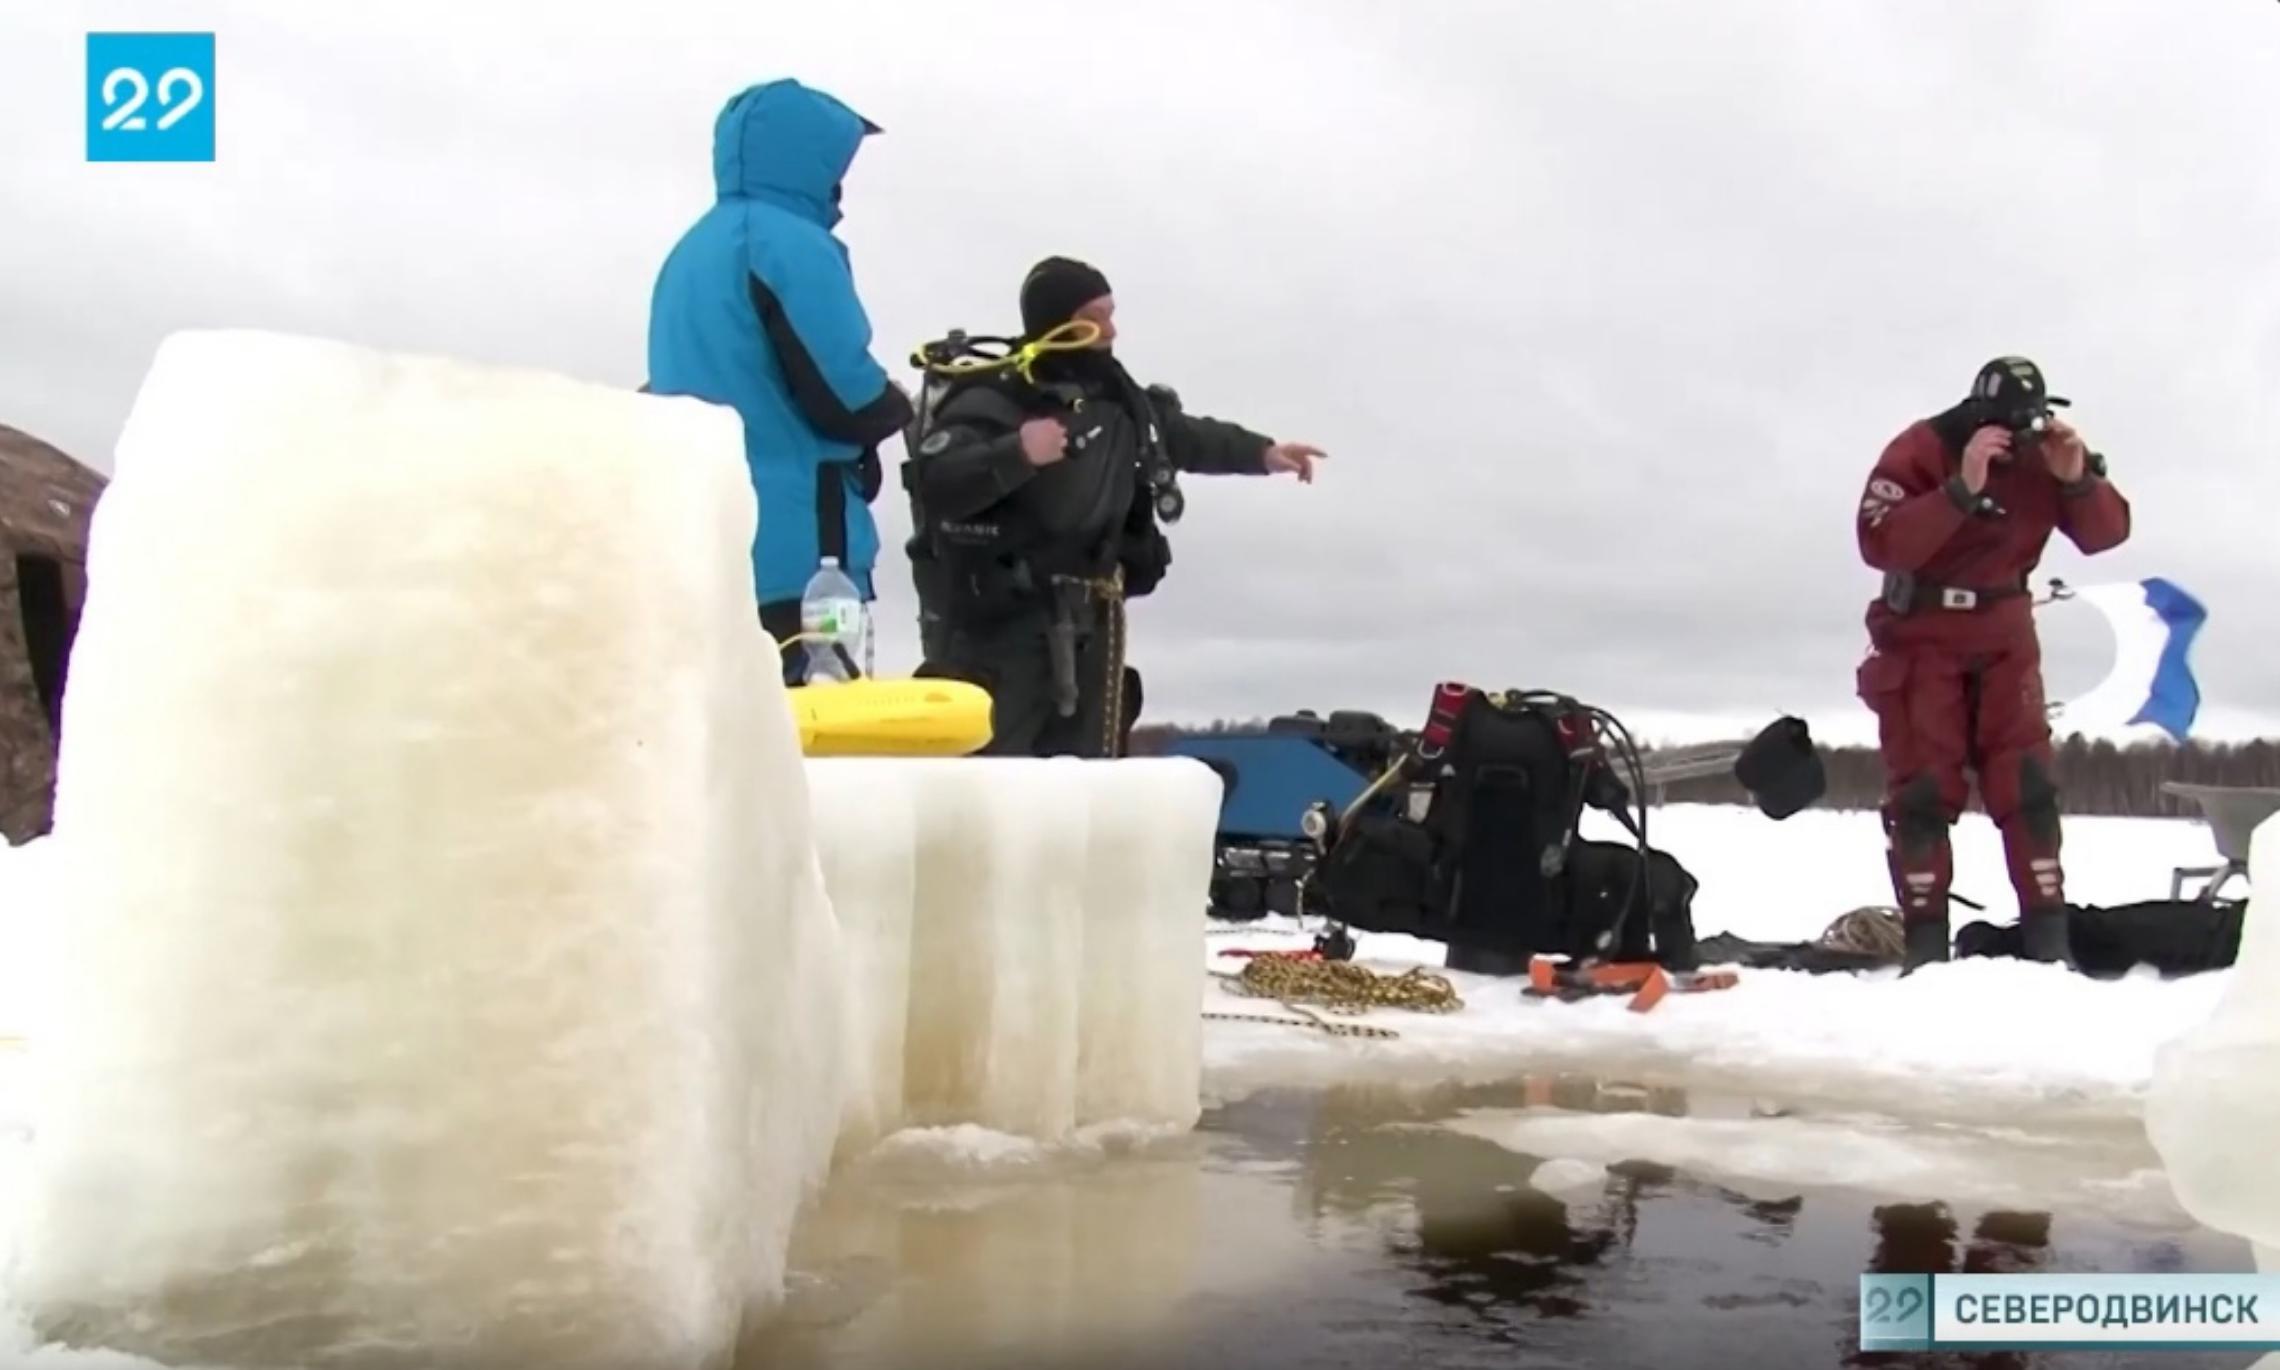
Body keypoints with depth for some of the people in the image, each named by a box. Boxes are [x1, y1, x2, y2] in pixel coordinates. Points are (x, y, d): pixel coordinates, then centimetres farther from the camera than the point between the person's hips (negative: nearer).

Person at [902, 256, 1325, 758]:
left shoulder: (1112, 397, 12)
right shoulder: (993, 400, -15)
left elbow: (1180, 435, 30)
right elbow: (935, 482, -29)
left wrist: (1262, 453, 32)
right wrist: (1015, 454, -39)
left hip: (1086, 621, 8)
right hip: (997, 623, -8)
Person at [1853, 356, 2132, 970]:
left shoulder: (2048, 452, -4)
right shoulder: (1920, 450, -18)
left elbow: (2106, 534, -5)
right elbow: (1879, 544, -30)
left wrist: (2077, 478, -23)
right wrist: (1962, 489, -38)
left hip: (2004, 636, 4)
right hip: (1922, 637, -3)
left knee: (2027, 780, -2)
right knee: (1923, 787, -5)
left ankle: (2048, 935, 2)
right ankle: (1925, 940, -1)